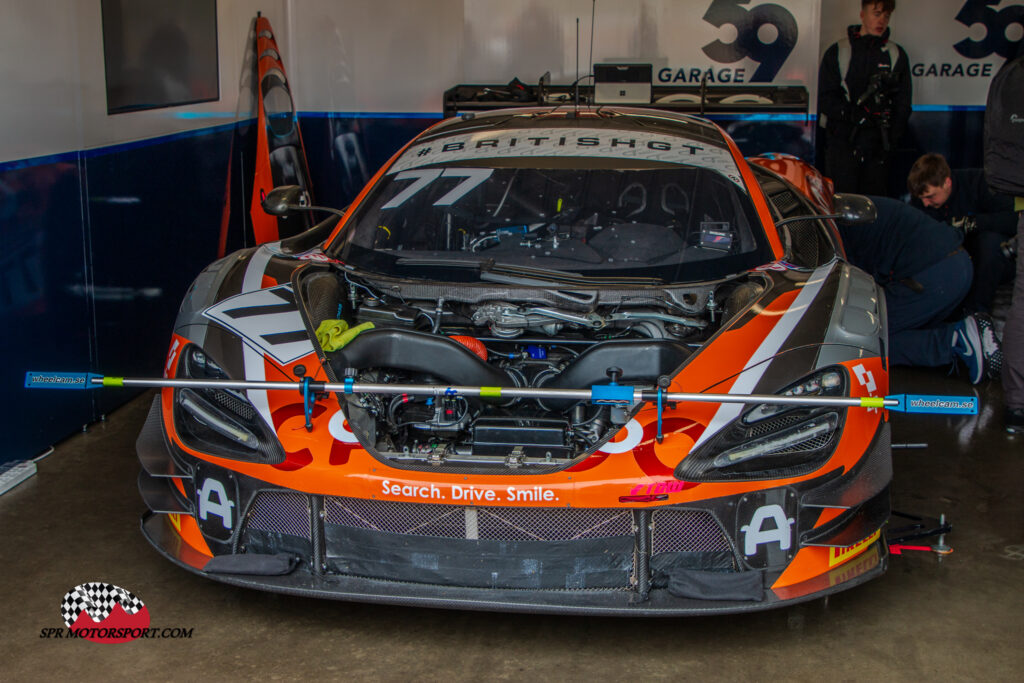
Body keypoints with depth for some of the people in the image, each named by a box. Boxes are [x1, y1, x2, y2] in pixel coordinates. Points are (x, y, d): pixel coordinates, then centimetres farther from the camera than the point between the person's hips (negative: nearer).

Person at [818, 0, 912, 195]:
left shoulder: (897, 55, 13)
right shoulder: (837, 52, 7)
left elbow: (903, 105, 11)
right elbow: (825, 98, 1)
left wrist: (891, 139, -3)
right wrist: (850, 113, -17)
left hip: (878, 143, 2)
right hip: (842, 141, -2)